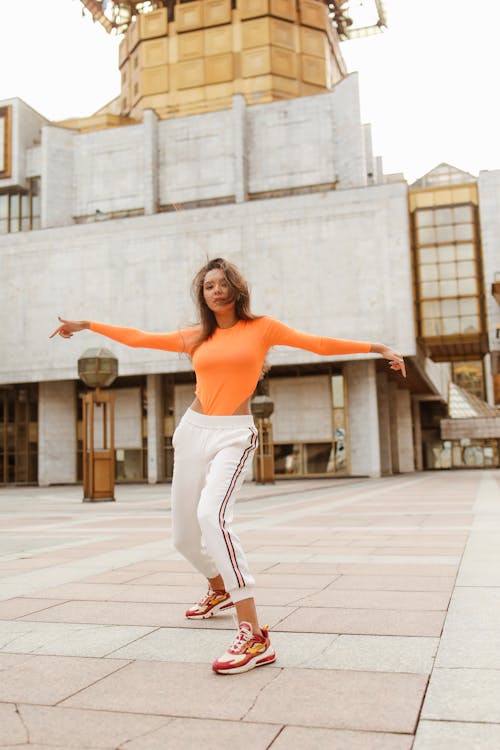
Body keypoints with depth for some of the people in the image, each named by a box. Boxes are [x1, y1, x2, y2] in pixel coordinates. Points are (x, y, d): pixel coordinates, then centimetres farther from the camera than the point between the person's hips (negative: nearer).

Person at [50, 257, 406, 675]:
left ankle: (255, 638, -31)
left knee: (212, 515, -31)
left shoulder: (261, 327, 4)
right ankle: (220, 591, 44)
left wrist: (375, 347, 0)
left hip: (234, 434, -5)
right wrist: (87, 325, 21)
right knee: (183, 535, 11)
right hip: (194, 431, 5)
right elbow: (137, 338, 18)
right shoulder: (196, 338, 11)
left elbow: (318, 344, 2)